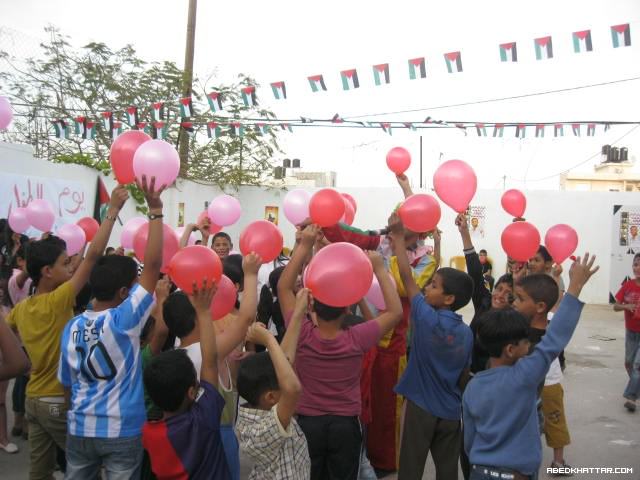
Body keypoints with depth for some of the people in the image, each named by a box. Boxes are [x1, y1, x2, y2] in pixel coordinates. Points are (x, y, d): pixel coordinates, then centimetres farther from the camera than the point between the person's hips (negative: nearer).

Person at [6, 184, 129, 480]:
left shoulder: (20, 309, 3)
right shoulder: (57, 302, -19)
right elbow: (93, 255, -24)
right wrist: (113, 210, -22)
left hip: (34, 399, 8)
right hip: (59, 401, -8)